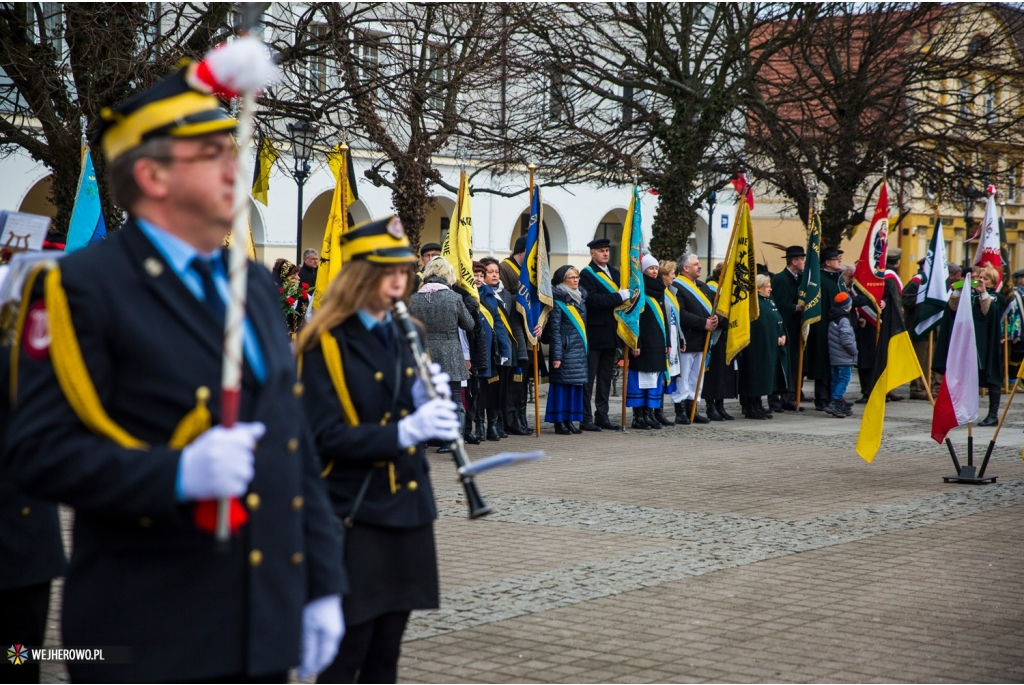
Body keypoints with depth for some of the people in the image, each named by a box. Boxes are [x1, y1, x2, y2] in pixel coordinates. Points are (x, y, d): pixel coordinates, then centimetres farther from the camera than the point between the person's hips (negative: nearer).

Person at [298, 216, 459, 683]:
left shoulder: (402, 335, 11)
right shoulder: (326, 344, -10)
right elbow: (326, 435, -17)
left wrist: (434, 404, -7)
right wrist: (402, 431, -28)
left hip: (408, 506, 7)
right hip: (355, 513, -6)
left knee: (387, 644, 11)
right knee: (349, 646, -4)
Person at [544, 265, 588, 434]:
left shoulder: (580, 298, 15)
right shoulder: (557, 301, -8)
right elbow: (554, 330, -11)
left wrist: (585, 347, 14)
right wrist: (556, 355, -15)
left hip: (579, 350, 7)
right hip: (565, 350, -7)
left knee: (576, 384, 7)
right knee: (562, 384, -5)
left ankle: (569, 420, 14)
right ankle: (559, 422, 0)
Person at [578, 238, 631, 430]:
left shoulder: (614, 273, 16)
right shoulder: (587, 274, -8)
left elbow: (625, 294, 17)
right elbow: (592, 299, -21)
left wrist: (626, 296, -5)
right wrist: (618, 297, -21)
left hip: (610, 333, 8)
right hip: (594, 333, -8)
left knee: (605, 378, 11)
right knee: (588, 377, -3)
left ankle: (602, 416, 17)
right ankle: (586, 418, -1)